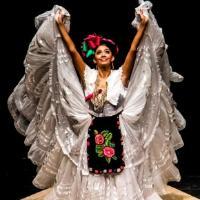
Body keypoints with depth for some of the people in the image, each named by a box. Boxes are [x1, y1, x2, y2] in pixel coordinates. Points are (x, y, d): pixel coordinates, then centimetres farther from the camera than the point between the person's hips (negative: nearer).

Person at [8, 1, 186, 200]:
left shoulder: (121, 75, -1)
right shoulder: (87, 75, 1)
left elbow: (133, 50, -8)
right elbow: (72, 50, -3)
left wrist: (143, 26, -13)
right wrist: (60, 25, -5)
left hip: (118, 132, -1)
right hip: (92, 132, 1)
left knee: (121, 177, 6)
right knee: (91, 180, 9)